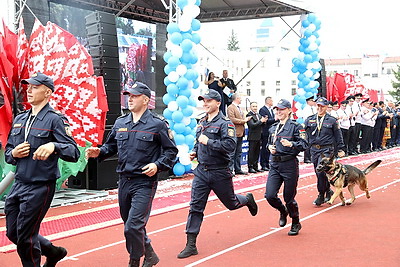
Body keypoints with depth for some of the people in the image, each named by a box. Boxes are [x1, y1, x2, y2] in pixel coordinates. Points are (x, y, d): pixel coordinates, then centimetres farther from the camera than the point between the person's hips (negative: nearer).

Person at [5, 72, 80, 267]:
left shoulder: (55, 119, -9)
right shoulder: (19, 119, 12)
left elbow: (74, 153, -18)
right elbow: (7, 153, 20)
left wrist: (54, 146, -36)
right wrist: (14, 153, -3)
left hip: (40, 187, -8)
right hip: (18, 185, 8)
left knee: (25, 237, 0)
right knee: (13, 233, 16)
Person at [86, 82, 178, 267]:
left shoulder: (157, 124, -5)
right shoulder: (120, 123, 9)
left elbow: (171, 151, -1)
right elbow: (111, 146, 19)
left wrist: (158, 165, -16)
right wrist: (99, 152, -1)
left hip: (144, 183, -6)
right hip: (124, 181, 6)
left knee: (133, 227, -12)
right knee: (129, 224, 16)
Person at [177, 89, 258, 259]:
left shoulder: (225, 123, -11)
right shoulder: (202, 122, 11)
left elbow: (230, 145, -23)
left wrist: (209, 142, -23)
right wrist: (195, 152, 7)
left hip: (220, 172, -5)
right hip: (201, 171, 5)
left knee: (231, 203, 14)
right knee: (195, 207, -2)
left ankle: (248, 199, 49)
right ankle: (191, 245, 1)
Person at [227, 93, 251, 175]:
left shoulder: (239, 108, 21)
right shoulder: (230, 107, -9)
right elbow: (232, 119, -19)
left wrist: (245, 119, 6)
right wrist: (243, 121, -14)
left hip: (240, 133, 9)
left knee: (238, 153, 13)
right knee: (232, 153, -6)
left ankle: (238, 169, 18)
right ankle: (230, 169, -2)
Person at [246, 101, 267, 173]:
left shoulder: (258, 115, 15)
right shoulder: (249, 115, -10)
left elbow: (261, 125, 16)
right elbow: (252, 125, -20)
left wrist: (264, 121, -4)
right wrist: (261, 121, -19)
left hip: (259, 137, 8)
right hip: (252, 137, -8)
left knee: (257, 152, 13)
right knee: (251, 153, -2)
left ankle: (255, 167, 21)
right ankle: (250, 167, 4)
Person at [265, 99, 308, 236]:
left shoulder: (295, 126, -6)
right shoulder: (273, 128, 13)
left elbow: (304, 144, -13)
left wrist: (290, 144, -29)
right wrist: (269, 147, 5)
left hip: (290, 165, -5)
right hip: (275, 164, 5)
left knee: (289, 197, 2)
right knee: (270, 195, -5)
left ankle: (296, 224, 26)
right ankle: (283, 211, 28)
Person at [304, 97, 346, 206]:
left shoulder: (332, 121, 2)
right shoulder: (309, 120, 8)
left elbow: (338, 136, 7)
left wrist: (340, 149, 6)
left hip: (327, 149, -4)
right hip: (314, 149, 4)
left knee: (321, 171, -16)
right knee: (319, 173, 9)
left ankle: (321, 195, -4)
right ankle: (328, 191, 29)